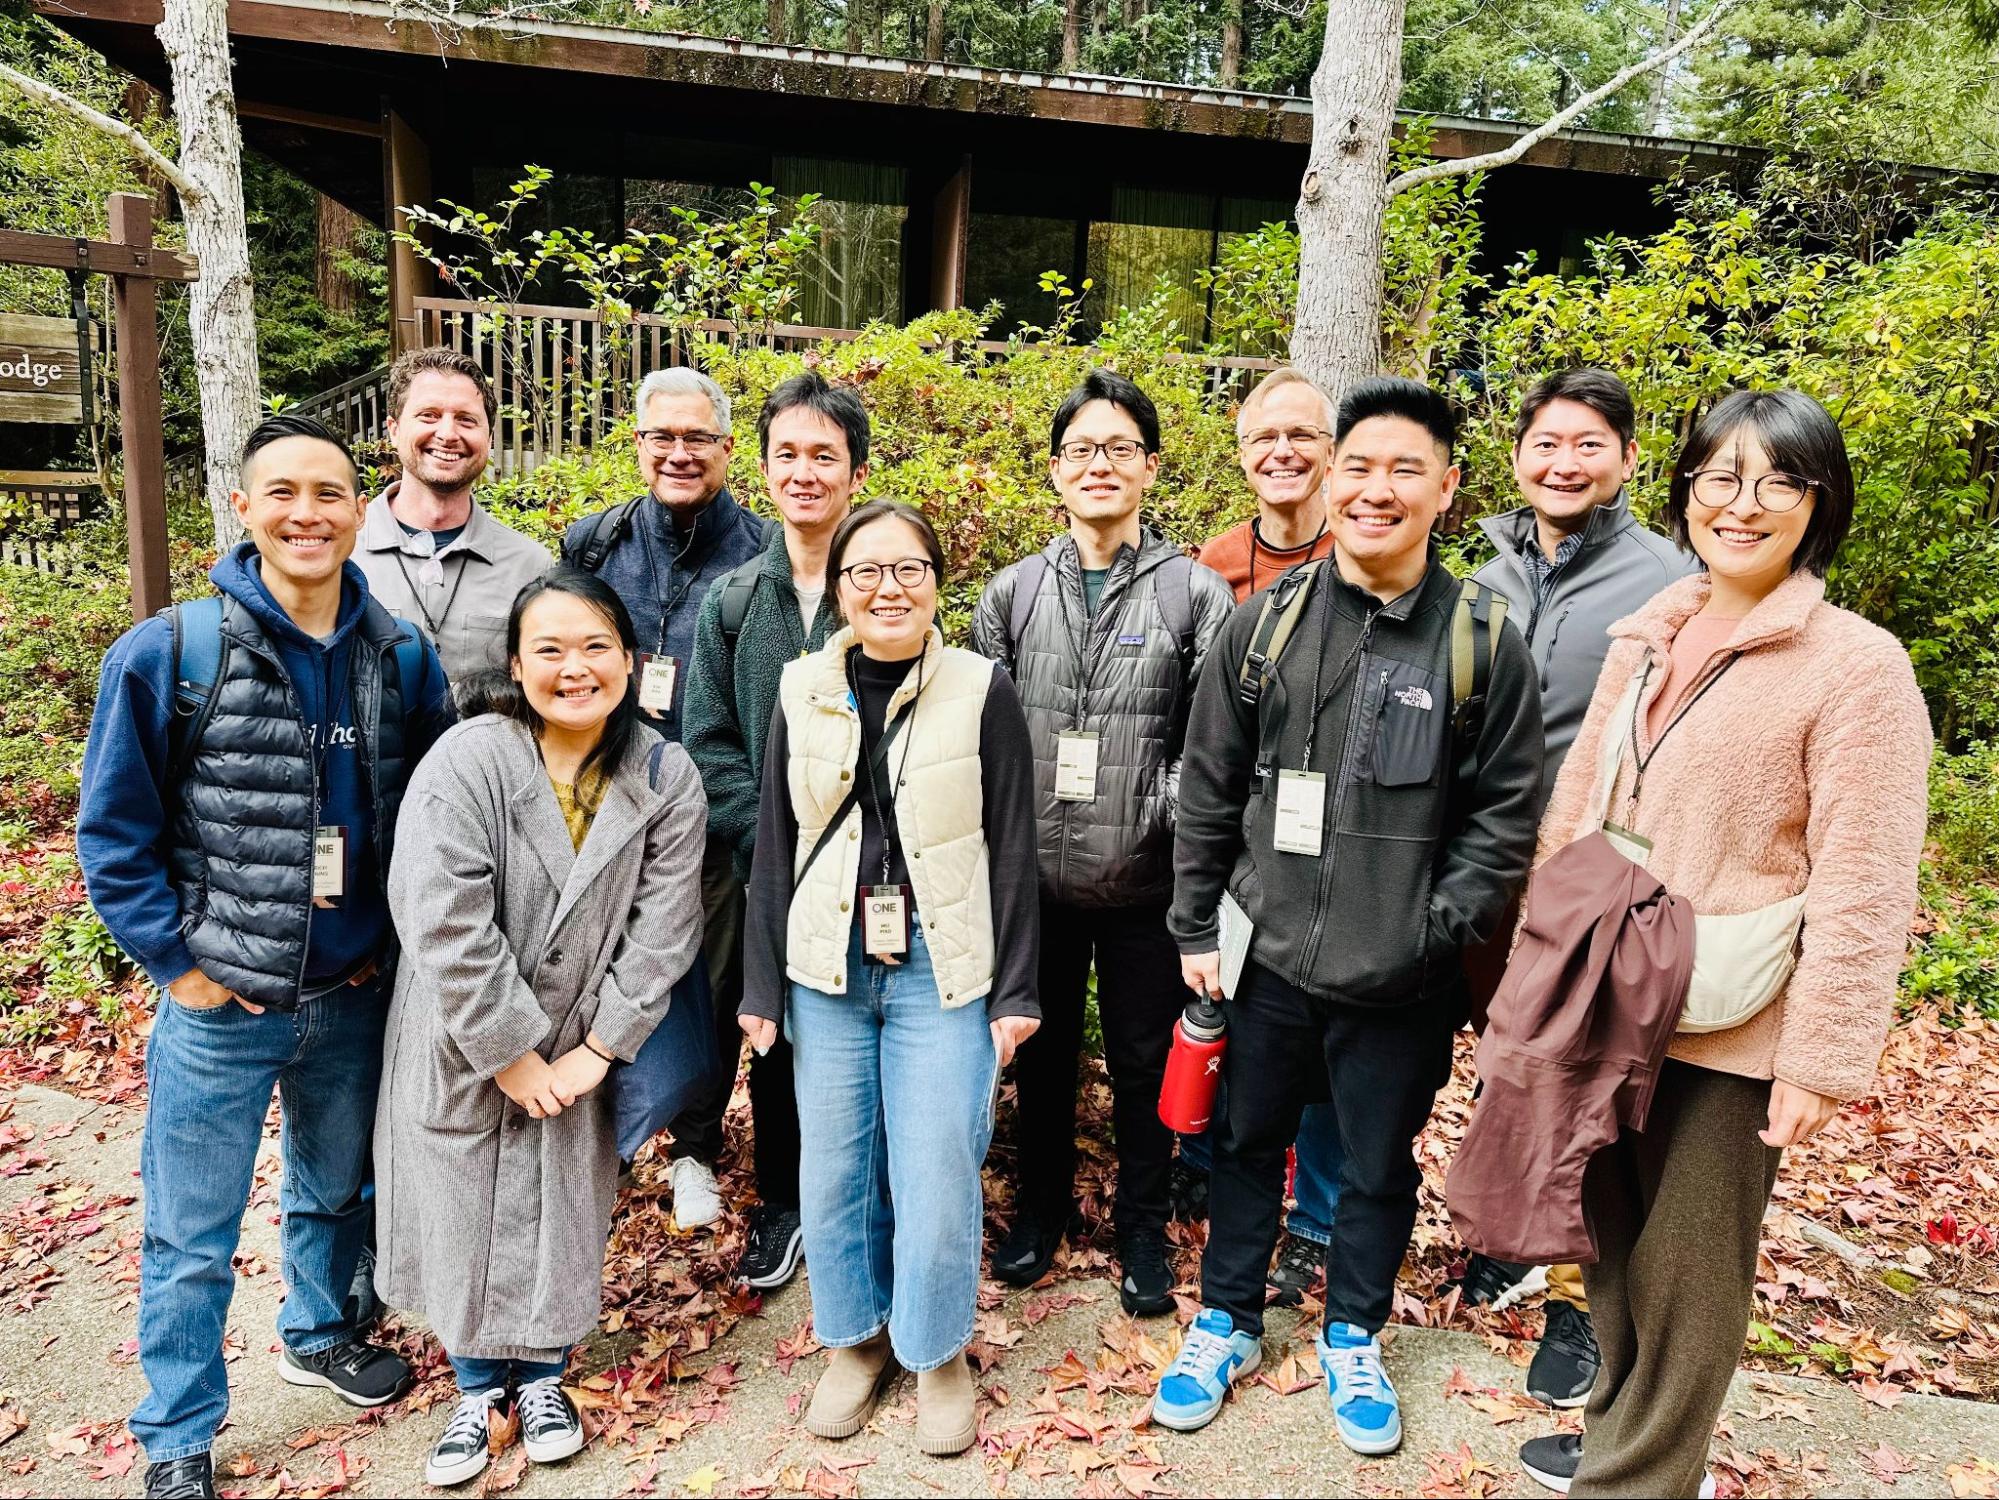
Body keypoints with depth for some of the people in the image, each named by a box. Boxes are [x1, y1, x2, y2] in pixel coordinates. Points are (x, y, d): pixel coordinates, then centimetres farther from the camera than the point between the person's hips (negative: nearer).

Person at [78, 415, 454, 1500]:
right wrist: (178, 961, -9)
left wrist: (397, 941, 2)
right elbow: (113, 832, -7)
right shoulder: (165, 655, -12)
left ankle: (318, 1331, 50)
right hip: (221, 1006, -3)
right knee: (192, 1239, 12)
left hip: (355, 999, 3)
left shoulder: (402, 657, -4)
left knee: (337, 1188, 23)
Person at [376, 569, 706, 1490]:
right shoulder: (465, 763, -19)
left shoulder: (666, 778, -10)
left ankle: (542, 1376, 37)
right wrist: (511, 1055, -17)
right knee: (462, 1212, 11)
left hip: (577, 1048, 1)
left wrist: (597, 1049, -10)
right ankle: (478, 1389, 36)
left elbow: (662, 930, -9)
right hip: (461, 1048, -1)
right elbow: (446, 929, -22)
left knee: (558, 1212, 10)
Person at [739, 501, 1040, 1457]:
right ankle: (853, 1339, 36)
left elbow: (1012, 851, -3)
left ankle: (937, 1353, 29)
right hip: (826, 971, 3)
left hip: (942, 974, -2)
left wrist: (1016, 990, -4)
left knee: (936, 1176, 3)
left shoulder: (982, 692, -5)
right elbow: (773, 848, 6)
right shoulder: (803, 693, 2)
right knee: (835, 1170, 12)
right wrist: (762, 986, 5)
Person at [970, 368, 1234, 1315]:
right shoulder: (1011, 593, 5)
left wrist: (1168, 814, -18)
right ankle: (1041, 1209, 40)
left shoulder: (1197, 594, -3)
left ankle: (1142, 1230, 35)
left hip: (1145, 882, -2)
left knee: (1144, 1063, 13)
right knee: (1043, 1052, 18)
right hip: (1036, 877, 2)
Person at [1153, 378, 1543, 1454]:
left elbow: (1503, 819, -3)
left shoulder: (1483, 642, -6)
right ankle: (1228, 1322, 40)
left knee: (1378, 1167, 16)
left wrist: (1435, 934, -11)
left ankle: (1353, 1339, 42)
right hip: (1265, 957, 2)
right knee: (1246, 1143, 18)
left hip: (1399, 982, -1)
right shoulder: (1265, 621, -1)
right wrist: (1196, 930, 2)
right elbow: (1207, 790, 3)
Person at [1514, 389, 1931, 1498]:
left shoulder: (1857, 666, -11)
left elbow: (1861, 888, -14)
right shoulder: (1646, 638, 6)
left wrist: (1823, 1060, -16)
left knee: (1685, 1272, 10)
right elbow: (1573, 811, 11)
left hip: (1729, 1037, -5)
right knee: (1615, 1241, 19)